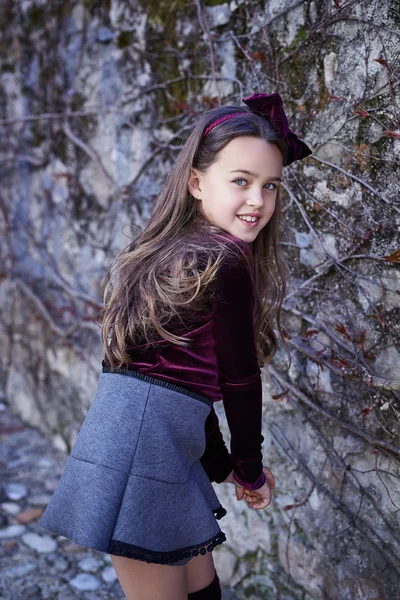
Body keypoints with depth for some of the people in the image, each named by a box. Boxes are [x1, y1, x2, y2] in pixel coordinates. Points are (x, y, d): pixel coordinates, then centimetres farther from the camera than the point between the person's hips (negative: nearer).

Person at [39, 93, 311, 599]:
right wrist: (250, 471, 9)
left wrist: (224, 465, 25)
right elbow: (239, 381, -7)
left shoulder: (179, 253, 14)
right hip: (145, 439, -9)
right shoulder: (227, 261, -13)